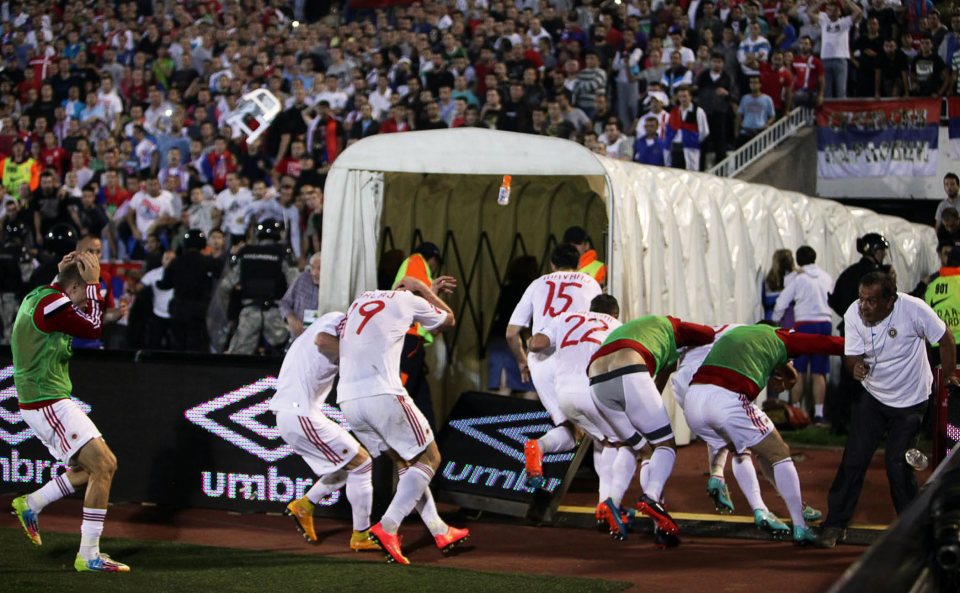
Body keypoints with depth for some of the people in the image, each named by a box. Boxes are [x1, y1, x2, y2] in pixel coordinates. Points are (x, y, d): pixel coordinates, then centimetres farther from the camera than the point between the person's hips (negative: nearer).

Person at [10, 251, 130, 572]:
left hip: (40, 401, 11)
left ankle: (30, 504, 21)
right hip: (48, 403, -11)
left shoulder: (38, 298, 13)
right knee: (103, 466, -13)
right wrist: (94, 292, -5)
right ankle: (89, 556, -12)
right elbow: (94, 328, -15)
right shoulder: (52, 304, -17)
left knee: (97, 466, 15)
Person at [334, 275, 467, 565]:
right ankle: (387, 527, -13)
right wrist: (422, 289, 33)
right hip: (382, 395, -7)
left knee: (405, 461, 21)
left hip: (348, 399, 7)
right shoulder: (407, 300, 8)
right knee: (428, 458, 5)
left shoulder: (362, 299, 25)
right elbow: (448, 320, 22)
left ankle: (440, 531, 22)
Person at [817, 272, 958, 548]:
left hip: (910, 400, -3)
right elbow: (851, 355, -14)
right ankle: (835, 524, 3)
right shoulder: (853, 314, -18)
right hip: (873, 396, 3)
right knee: (854, 459, -5)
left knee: (898, 463, -7)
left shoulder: (914, 309, -26)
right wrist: (855, 365, -38)